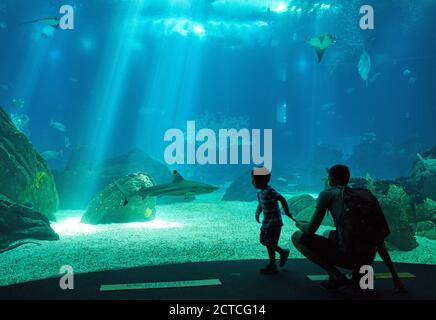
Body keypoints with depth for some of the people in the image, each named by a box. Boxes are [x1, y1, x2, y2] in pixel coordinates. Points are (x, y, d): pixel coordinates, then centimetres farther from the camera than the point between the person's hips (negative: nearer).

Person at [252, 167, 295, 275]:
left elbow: (282, 199, -29)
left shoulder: (269, 191, -22)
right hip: (267, 222, 9)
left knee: (269, 243, -2)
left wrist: (287, 212, -26)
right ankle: (283, 252, 31)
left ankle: (272, 267, 14)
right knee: (263, 241, 15)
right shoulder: (260, 192, 6)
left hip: (274, 222, -9)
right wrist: (257, 213, 11)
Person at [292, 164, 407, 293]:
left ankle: (337, 276, -4)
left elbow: (310, 230, 0)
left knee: (297, 237, 11)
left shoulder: (327, 193, 6)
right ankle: (358, 273, 12)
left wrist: (299, 224, 25)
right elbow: (379, 241, 21)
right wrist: (395, 278, 23)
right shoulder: (364, 195, 22)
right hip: (367, 260, 7)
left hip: (345, 256, -7)